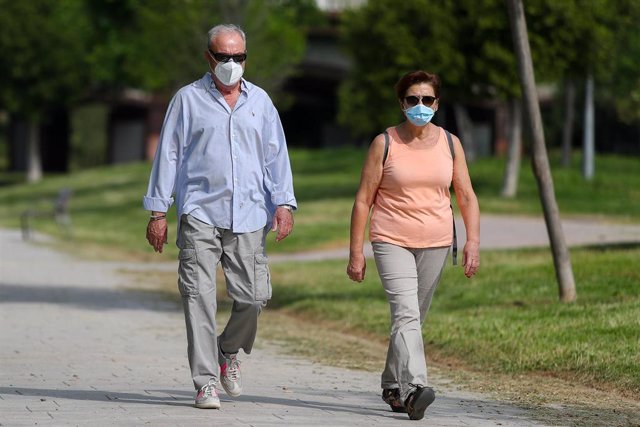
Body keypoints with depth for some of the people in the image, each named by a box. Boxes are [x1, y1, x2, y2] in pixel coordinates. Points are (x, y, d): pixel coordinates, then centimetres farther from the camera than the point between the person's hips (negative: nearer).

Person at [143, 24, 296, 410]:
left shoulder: (260, 101, 14)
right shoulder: (189, 99, 6)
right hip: (200, 214, -2)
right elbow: (169, 155, 6)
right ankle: (206, 381, -6)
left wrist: (284, 203, 0)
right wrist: (158, 211, 1)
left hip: (248, 216, 2)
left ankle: (229, 352, 27)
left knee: (254, 296, -2)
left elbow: (276, 156, 13)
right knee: (199, 297, -9)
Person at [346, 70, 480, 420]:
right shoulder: (385, 144, -2)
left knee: (413, 317, 10)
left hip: (435, 243, 4)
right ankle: (413, 388, -32)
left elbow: (466, 197, 9)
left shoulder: (450, 144, 6)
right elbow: (363, 199, -1)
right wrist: (355, 252, -4)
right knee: (405, 313, -19)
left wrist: (473, 242, -3)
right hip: (392, 242, -3)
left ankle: (392, 387, 26)